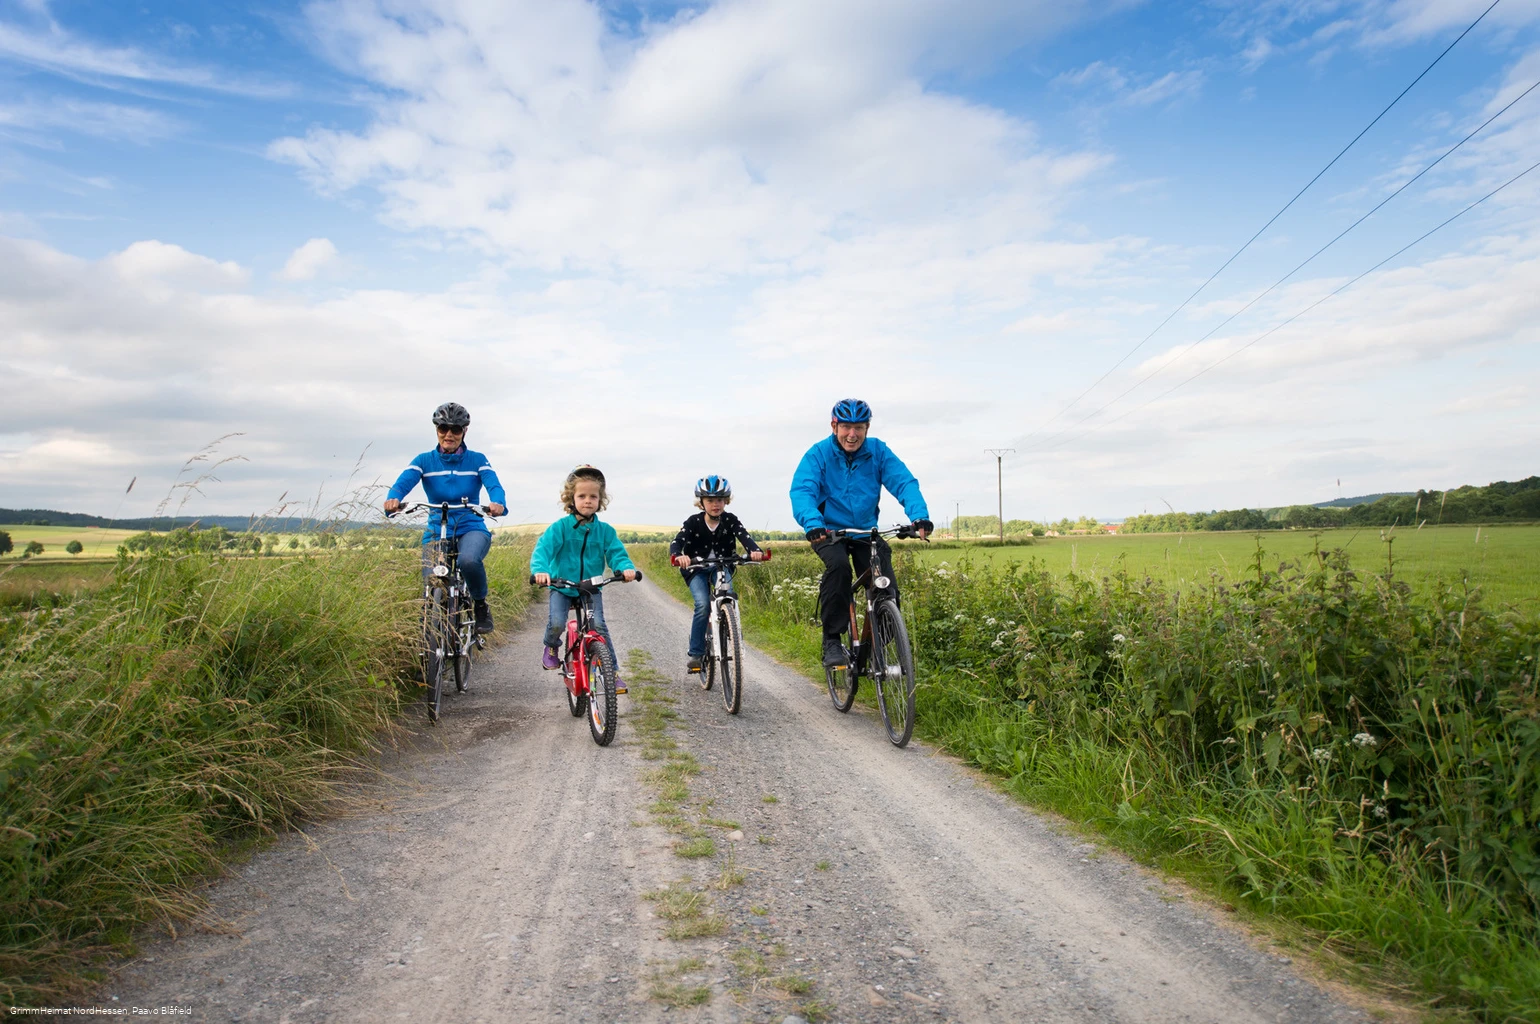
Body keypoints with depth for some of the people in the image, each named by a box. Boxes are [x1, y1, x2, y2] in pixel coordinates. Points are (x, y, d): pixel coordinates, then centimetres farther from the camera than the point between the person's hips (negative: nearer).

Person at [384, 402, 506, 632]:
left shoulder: (477, 460, 2)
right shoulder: (425, 461, 4)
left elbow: (494, 485, -15)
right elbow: (403, 482, -13)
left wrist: (498, 503, -40)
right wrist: (393, 499, -39)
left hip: (472, 529, -2)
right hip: (437, 532, 2)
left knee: (468, 560, -36)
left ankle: (481, 605, -7)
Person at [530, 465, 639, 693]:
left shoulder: (605, 530, -3)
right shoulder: (560, 527, -10)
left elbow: (616, 553, -9)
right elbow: (542, 548, -21)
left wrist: (626, 567, -33)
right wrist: (540, 569, -42)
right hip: (562, 587, -1)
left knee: (599, 625, -16)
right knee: (556, 623, -20)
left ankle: (613, 673, -4)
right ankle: (551, 648, 16)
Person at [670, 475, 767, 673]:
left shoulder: (730, 520, -10)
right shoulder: (693, 522, -13)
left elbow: (744, 537, -25)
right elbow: (677, 542, -25)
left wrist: (755, 551, -48)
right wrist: (678, 556, -49)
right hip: (697, 569, -2)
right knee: (703, 605, -22)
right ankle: (696, 653, -12)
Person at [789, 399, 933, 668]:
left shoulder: (878, 451, -6)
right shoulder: (819, 454, -12)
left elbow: (905, 483, -17)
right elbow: (802, 491, -25)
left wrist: (920, 515, -36)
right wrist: (813, 523, -46)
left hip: (867, 530, 3)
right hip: (829, 531, -2)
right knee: (839, 565, -33)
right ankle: (831, 640, -21)